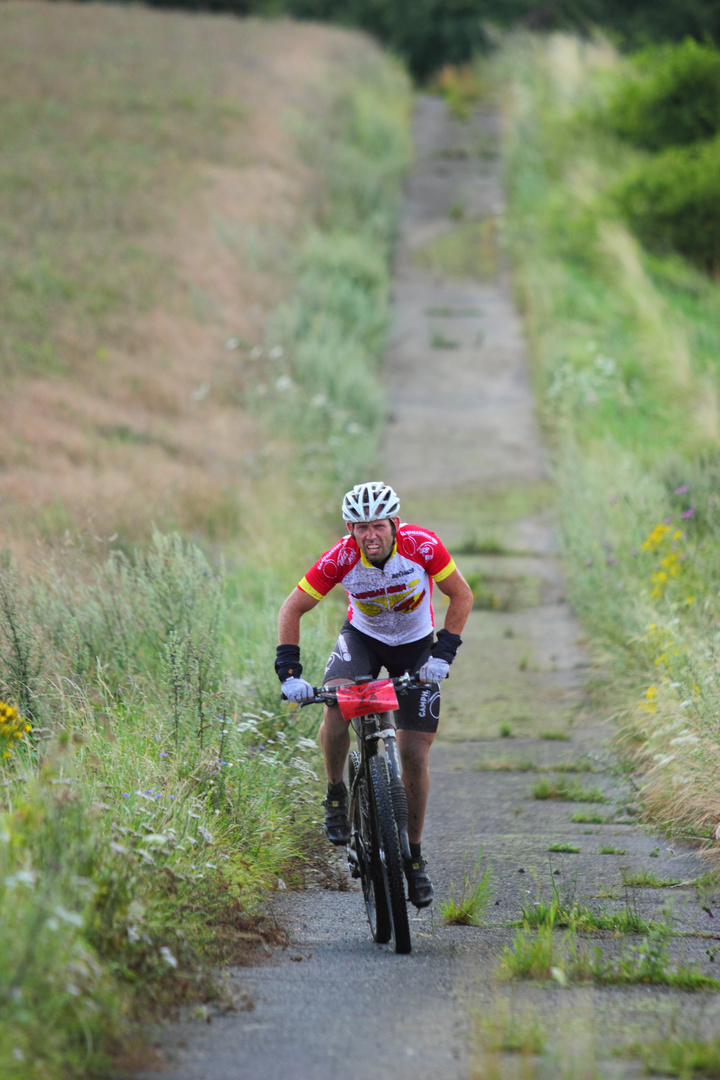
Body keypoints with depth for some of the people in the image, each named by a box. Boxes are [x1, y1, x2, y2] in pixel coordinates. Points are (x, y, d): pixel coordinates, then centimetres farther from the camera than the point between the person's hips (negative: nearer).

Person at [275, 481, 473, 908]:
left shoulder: (422, 545, -28)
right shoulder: (341, 558, -27)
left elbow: (462, 595, -15)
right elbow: (293, 609, -19)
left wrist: (444, 653, -24)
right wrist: (289, 671, -29)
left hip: (416, 646, 0)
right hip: (363, 637, 0)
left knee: (415, 753, -6)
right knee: (335, 705, -31)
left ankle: (414, 854, 10)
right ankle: (337, 795, -6)